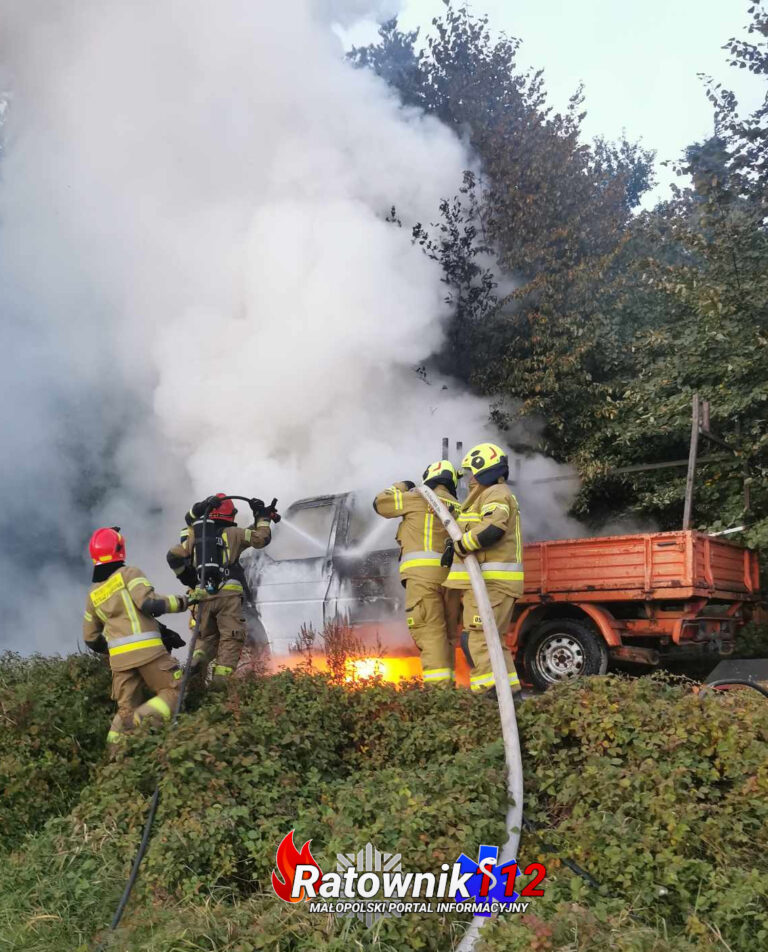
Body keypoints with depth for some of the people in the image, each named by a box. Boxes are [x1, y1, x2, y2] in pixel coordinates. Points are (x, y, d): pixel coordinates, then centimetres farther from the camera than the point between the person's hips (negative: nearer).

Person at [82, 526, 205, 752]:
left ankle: (114, 752, 1)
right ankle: (142, 720, -23)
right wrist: (184, 600, -7)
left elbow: (91, 639, 23)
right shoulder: (129, 573, 2)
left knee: (126, 708, 13)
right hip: (147, 649, -6)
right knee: (173, 691, 1)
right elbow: (149, 603, -15)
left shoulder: (93, 594, 20)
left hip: (118, 657, 6)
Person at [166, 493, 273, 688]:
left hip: (202, 596, 4)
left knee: (205, 636, 19)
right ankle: (220, 678, -12)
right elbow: (262, 538, 7)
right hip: (228, 594, -4)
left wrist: (186, 576, 24)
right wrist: (262, 517, 21)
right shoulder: (232, 533, 5)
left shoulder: (195, 536, 15)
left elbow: (173, 555, 11)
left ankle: (198, 658, -9)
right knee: (231, 638, 1)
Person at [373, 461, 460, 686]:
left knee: (430, 631, -12)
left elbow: (380, 503, 14)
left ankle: (438, 685, -19)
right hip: (450, 575, 6)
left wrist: (400, 487, 28)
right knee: (445, 633, 10)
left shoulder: (420, 499, 5)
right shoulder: (458, 508, 22)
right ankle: (446, 685, 8)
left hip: (424, 572, -6)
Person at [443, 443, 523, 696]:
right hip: (490, 582, 11)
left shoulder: (496, 493, -8)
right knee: (491, 639, 14)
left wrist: (460, 545, -18)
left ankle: (493, 690, -21)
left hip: (490, 581, -11)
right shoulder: (490, 495, 26)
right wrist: (459, 545, 12)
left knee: (475, 639, -15)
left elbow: (492, 529, -26)